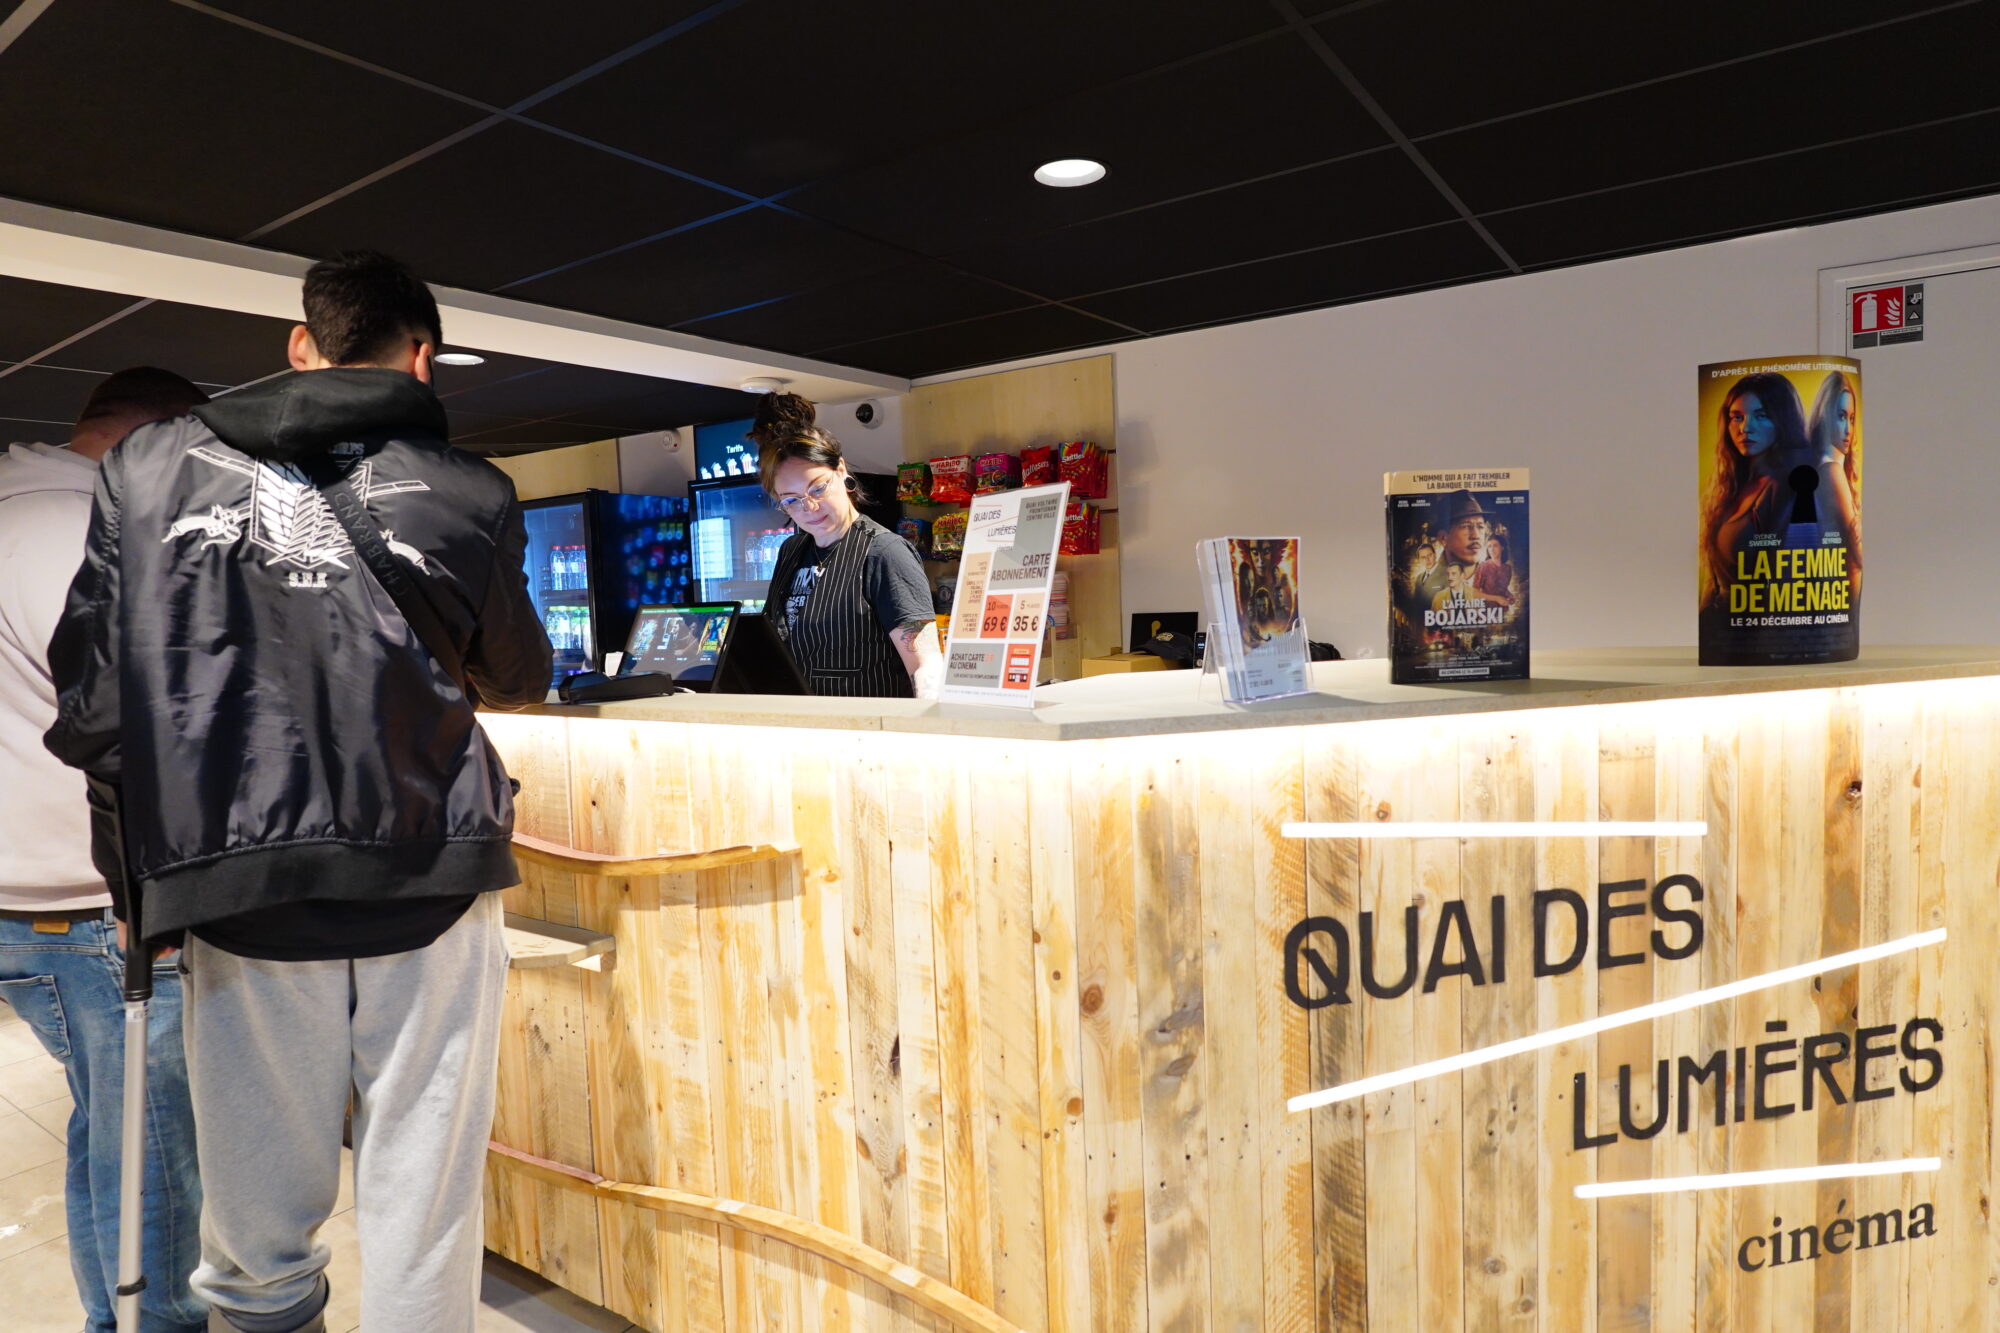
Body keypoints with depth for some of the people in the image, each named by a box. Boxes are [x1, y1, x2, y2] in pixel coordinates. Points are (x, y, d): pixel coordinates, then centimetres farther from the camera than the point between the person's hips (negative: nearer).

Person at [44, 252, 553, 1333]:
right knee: (421, 1222, 8)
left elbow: (88, 694, 6)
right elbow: (518, 682, 14)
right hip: (426, 886, -2)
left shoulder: (148, 465, 5)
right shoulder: (468, 493, -1)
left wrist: (140, 866, 20)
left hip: (237, 894, 2)